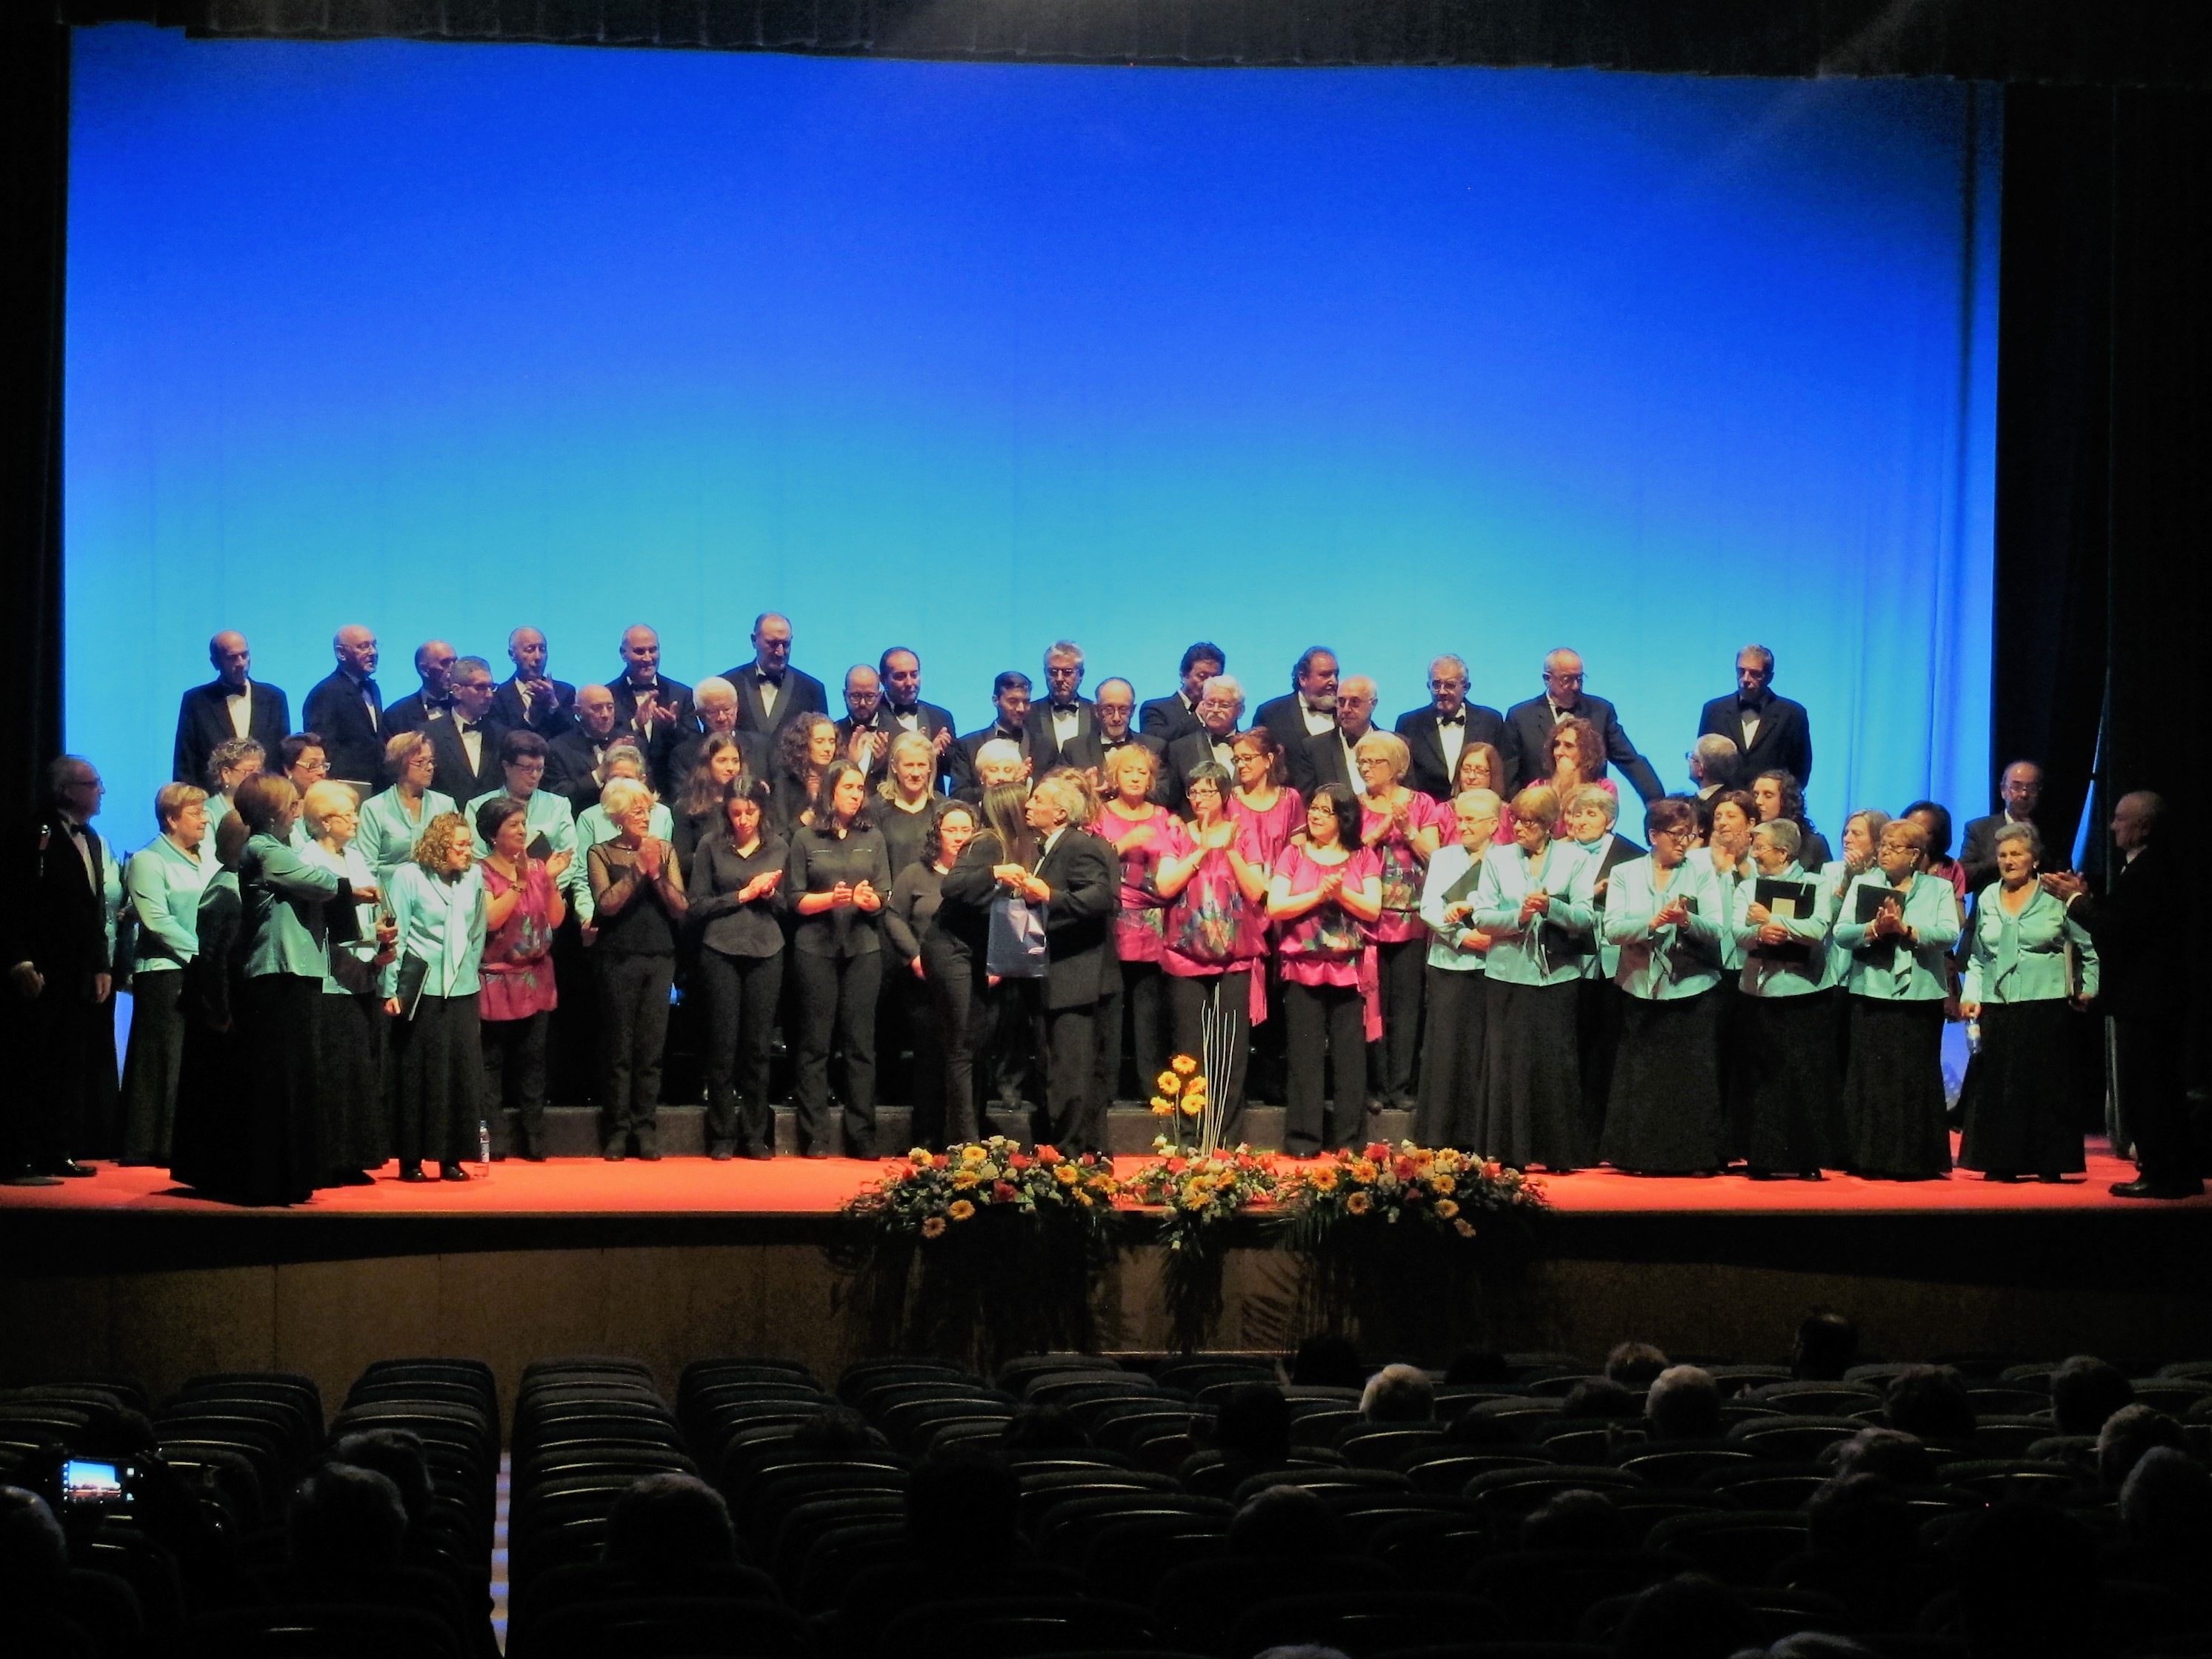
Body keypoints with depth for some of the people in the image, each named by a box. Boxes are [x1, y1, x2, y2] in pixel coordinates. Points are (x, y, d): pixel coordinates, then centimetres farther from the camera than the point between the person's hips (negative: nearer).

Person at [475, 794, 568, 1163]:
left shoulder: (538, 868, 10)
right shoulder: (482, 873, -5)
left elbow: (556, 920, 3)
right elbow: (491, 919, -18)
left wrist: (551, 880, -10)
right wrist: (520, 881, -19)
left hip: (536, 978, 5)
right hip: (497, 978, -4)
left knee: (533, 1060, 4)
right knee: (492, 1062, -4)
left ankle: (533, 1141, 7)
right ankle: (492, 1142, -2)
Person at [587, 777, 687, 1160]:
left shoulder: (665, 851, 10)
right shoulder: (602, 853, 3)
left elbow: (680, 908, 3)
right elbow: (606, 904, -10)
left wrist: (657, 873, -10)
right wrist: (639, 869, -13)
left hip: (660, 958, 2)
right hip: (620, 958, -2)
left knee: (652, 1047, 1)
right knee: (618, 1049, -2)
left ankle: (646, 1131, 4)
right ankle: (617, 1132, 1)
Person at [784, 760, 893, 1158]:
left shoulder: (872, 838, 11)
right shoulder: (805, 838, 4)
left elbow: (884, 897, 7)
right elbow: (795, 898, 0)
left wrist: (868, 899, -15)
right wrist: (830, 899, -15)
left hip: (863, 948, 2)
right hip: (816, 947, -2)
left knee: (861, 1042, 0)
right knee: (816, 1042, -2)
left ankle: (862, 1136, 2)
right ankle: (815, 1137, 0)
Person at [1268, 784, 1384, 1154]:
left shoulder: (1364, 858, 7)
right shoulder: (1293, 855, 6)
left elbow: (1373, 909, -2)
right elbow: (1275, 907, -4)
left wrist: (1341, 893, -16)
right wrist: (1318, 894, -13)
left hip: (1349, 970, 0)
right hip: (1303, 969, 0)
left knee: (1350, 1056, 1)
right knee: (1305, 1057, 0)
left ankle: (1350, 1139, 7)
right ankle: (1303, 1139, 4)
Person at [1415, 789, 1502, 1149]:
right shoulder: (1444, 857, 16)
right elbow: (1428, 908, 4)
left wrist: (1468, 905, -16)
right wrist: (1462, 936, -8)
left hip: (1491, 967, -3)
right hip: (1447, 965, 3)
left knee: (1484, 1054, -3)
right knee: (1443, 1051, 0)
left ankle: (1481, 1143, 0)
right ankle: (1437, 1142, 3)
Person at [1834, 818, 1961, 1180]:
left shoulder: (1938, 889, 8)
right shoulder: (1863, 885, 10)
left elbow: (1949, 934, -8)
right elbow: (1841, 934, -1)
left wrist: (1906, 929, -17)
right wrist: (1875, 928, -17)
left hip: (1920, 995, 0)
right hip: (1872, 993, 1)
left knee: (1917, 1079, 1)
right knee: (1872, 1077, -2)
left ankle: (1916, 1160, 6)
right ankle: (1872, 1159, 2)